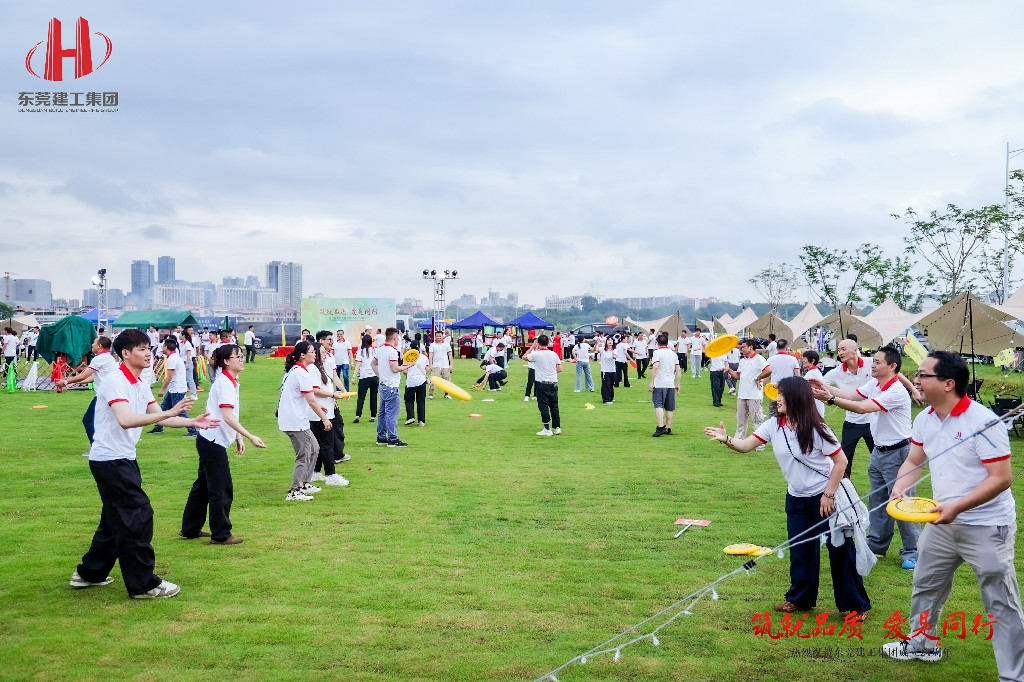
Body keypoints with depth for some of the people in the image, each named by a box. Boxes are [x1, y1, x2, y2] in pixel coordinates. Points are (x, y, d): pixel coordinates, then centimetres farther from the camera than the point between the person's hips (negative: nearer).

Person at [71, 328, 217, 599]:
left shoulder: (140, 384, 11)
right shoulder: (116, 382, -18)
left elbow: (159, 417, 16)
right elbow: (125, 420, -34)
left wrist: (192, 422, 3)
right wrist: (168, 413, -40)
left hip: (123, 460, 10)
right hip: (110, 459, -10)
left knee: (116, 519, 18)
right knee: (138, 516, -8)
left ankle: (89, 573, 32)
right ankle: (143, 584, 0)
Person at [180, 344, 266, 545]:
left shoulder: (231, 382, 12)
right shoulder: (225, 383, -18)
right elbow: (227, 417, -27)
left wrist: (238, 438, 13)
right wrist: (250, 437, -31)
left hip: (211, 442, 10)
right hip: (213, 441, -10)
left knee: (203, 485, 18)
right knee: (222, 489, -3)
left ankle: (190, 529, 28)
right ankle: (221, 534, 5)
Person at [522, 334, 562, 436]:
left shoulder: (536, 354, -10)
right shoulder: (554, 354, 2)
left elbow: (524, 357, 7)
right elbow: (559, 369, 5)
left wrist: (532, 347, 14)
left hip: (542, 384, -4)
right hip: (553, 383, 4)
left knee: (544, 407, 1)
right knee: (554, 406, 12)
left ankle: (547, 429, 0)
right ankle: (557, 427, 17)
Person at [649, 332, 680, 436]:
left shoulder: (657, 352, -4)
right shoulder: (673, 354, 13)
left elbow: (655, 367, -17)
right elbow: (678, 370, 11)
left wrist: (651, 382, -15)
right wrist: (677, 384, 17)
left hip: (659, 384, -5)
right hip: (671, 384, 5)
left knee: (658, 406, -9)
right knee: (670, 408, 11)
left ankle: (661, 427, -22)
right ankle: (668, 428, 15)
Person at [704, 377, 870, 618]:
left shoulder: (815, 428, -21)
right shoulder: (774, 425, -6)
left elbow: (841, 461, -15)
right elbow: (745, 445, -10)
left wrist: (829, 495, -15)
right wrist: (726, 439, -30)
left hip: (825, 496, -5)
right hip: (797, 497, 6)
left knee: (839, 549, 0)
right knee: (799, 549, 12)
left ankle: (855, 605, 13)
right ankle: (800, 598, 28)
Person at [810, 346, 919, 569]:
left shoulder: (896, 392, -23)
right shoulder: (873, 385, 5)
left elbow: (863, 408, -29)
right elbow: (851, 395, 1)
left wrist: (831, 399, -33)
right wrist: (826, 387, -10)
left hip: (897, 453, -9)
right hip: (879, 451, 9)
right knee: (877, 501, 16)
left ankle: (912, 552, 8)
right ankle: (876, 545, 27)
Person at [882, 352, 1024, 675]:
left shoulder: (982, 421, -22)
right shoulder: (925, 419, 0)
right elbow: (914, 461, 13)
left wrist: (957, 507, -28)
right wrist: (900, 487, -8)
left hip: (986, 527, -8)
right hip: (943, 523, 8)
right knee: (925, 585, 21)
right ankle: (923, 643, 42)